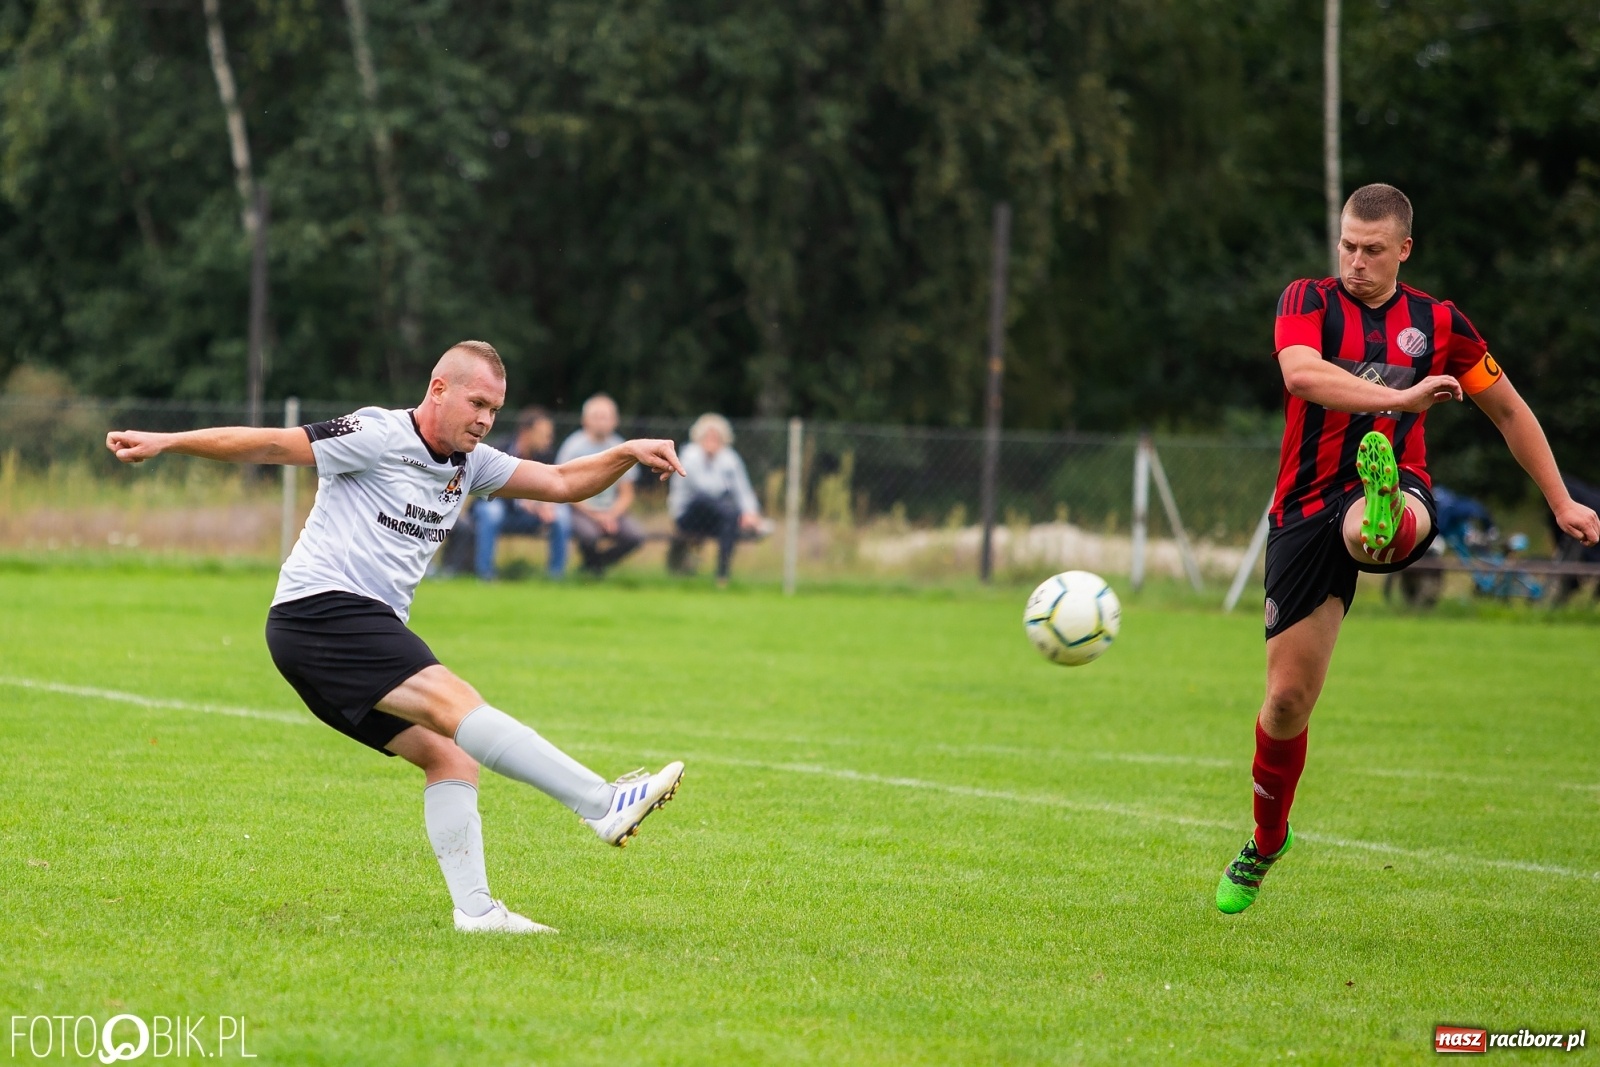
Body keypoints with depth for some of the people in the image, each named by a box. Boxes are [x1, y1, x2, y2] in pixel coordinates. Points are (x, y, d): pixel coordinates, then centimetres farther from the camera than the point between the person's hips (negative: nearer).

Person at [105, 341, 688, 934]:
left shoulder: (469, 464, 15)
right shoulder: (378, 436, -8)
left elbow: (561, 482, 16)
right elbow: (270, 445, -8)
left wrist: (627, 454, -1)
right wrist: (164, 443, -12)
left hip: (370, 629, 10)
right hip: (319, 611, -10)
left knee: (448, 756, -4)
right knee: (452, 703, -24)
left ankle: (474, 909, -6)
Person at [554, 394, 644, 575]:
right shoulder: (574, 446, -6)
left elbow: (626, 495, 9)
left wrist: (612, 515, -10)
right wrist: (595, 516, -16)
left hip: (611, 513, 4)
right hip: (579, 511, -4)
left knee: (635, 535, -22)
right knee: (589, 533, -36)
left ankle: (596, 565, 6)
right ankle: (590, 562, 1)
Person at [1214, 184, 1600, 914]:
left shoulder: (1437, 323, 9)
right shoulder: (1308, 302, 2)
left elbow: (1508, 409, 21)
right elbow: (1301, 372, -21)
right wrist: (1402, 395, -32)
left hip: (1398, 491, 0)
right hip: (1306, 510, 0)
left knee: (1365, 527, -42)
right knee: (1287, 700, 0)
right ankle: (1265, 843, 22)